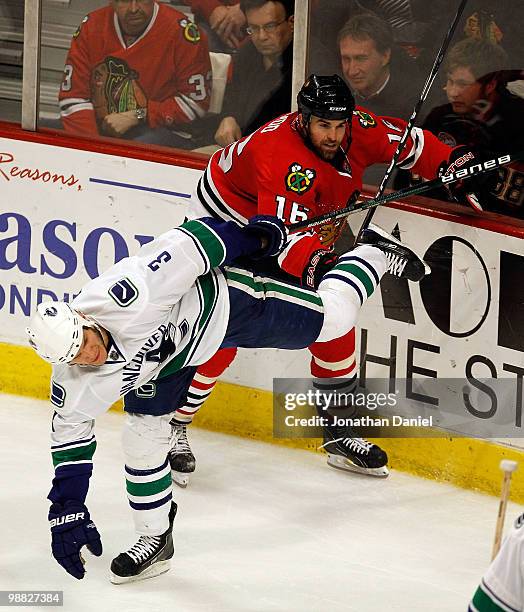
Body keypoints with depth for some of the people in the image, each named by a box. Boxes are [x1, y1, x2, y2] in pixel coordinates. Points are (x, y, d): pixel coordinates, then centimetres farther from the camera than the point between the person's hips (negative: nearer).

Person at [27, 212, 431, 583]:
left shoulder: (126, 295, -44)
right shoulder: (75, 387, -25)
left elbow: (187, 246, -36)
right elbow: (70, 432, -9)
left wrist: (256, 238, -23)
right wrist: (67, 509, -11)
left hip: (217, 300, -3)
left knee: (332, 316, 9)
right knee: (143, 435, -2)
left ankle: (374, 254, 35)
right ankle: (155, 539, 19)